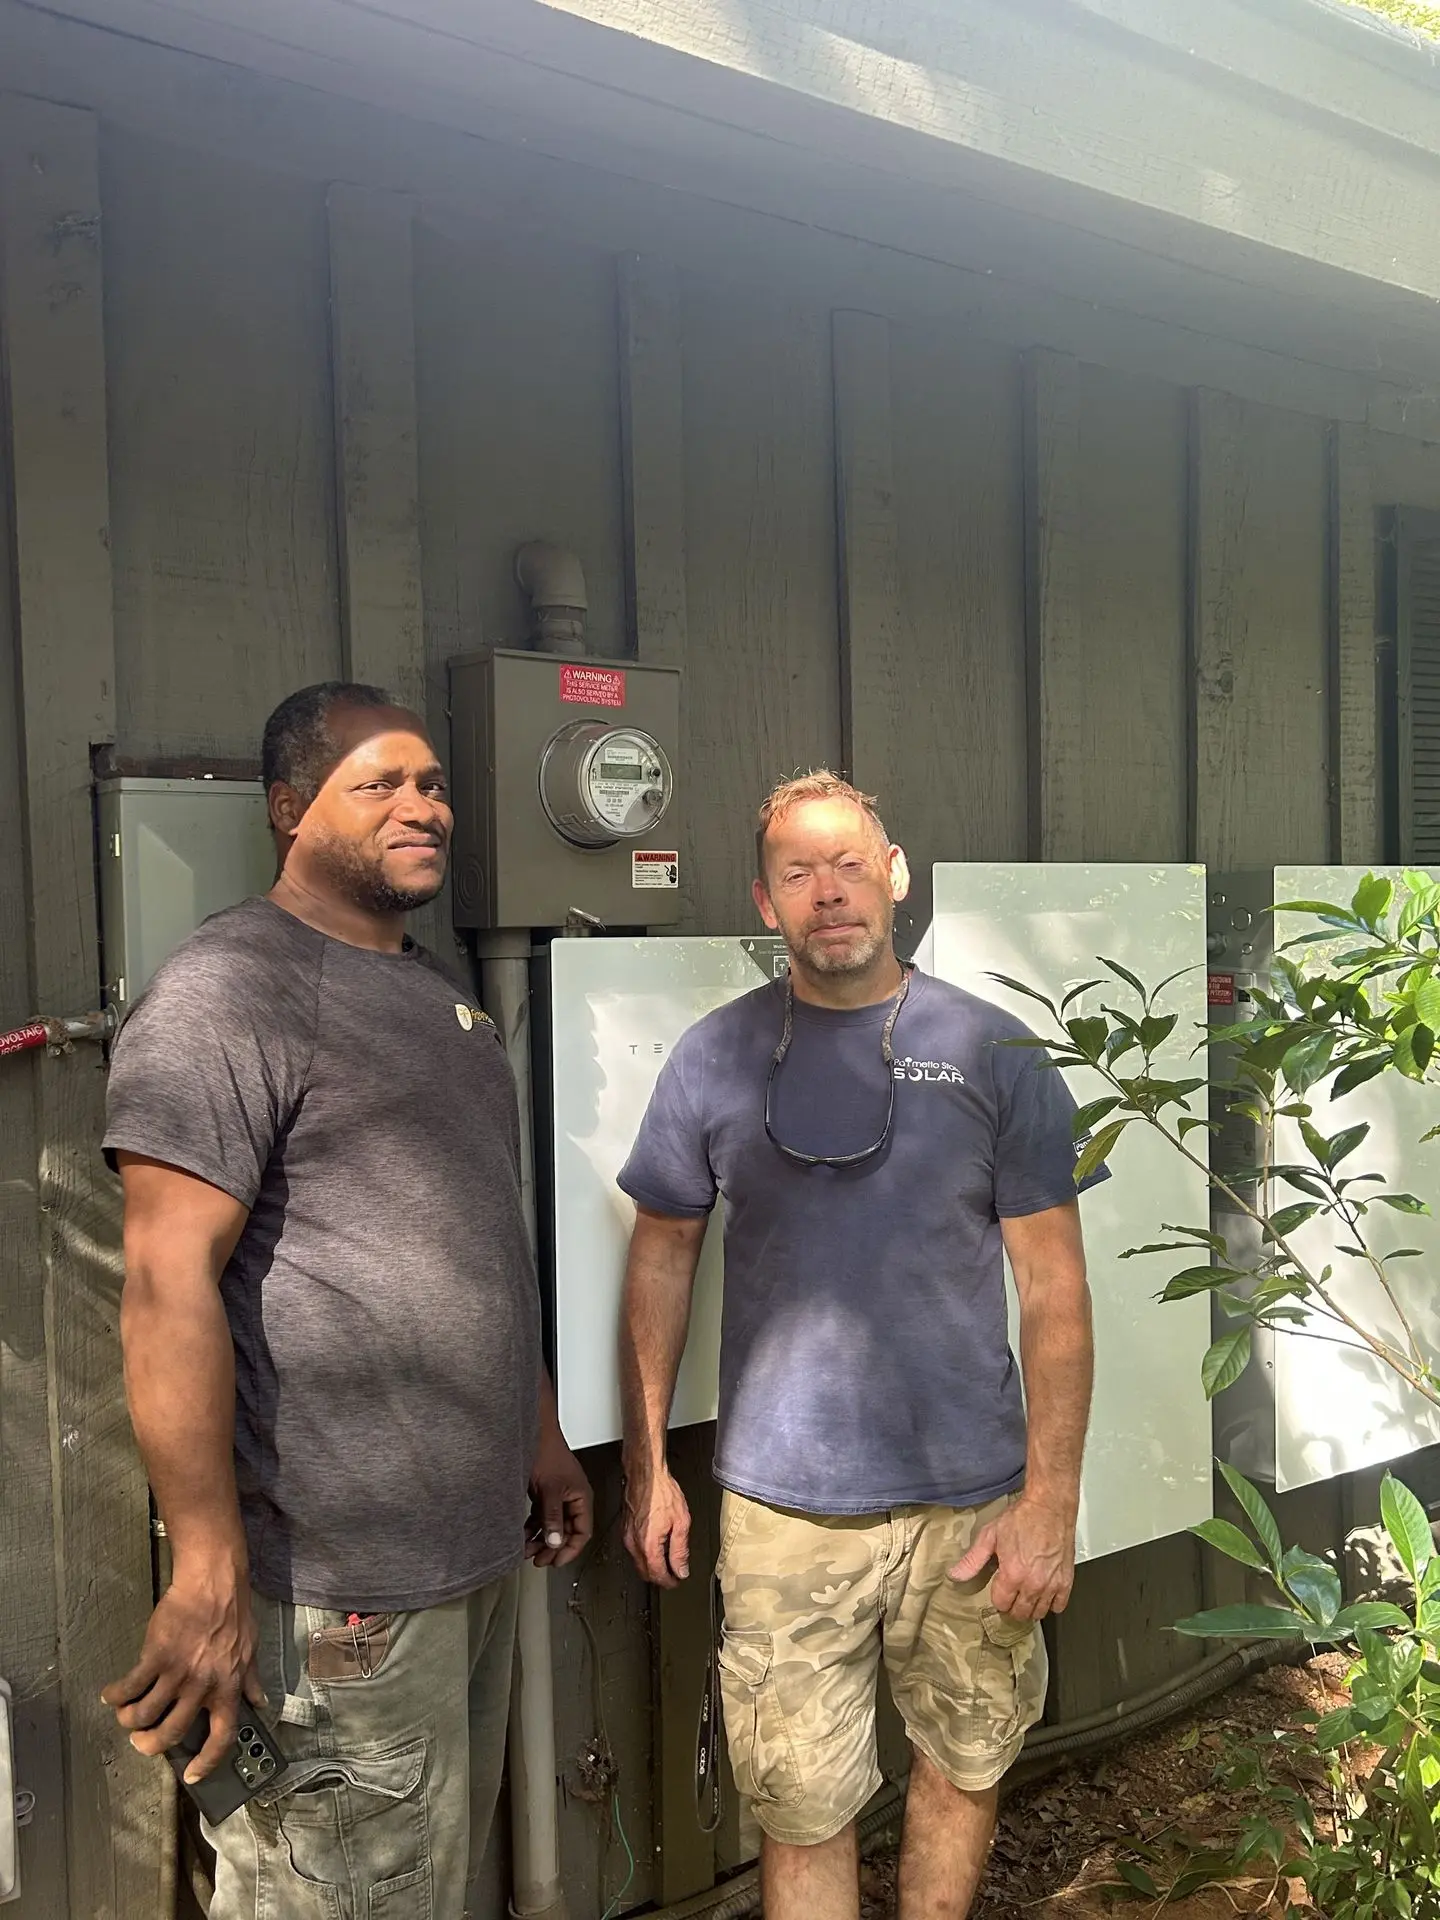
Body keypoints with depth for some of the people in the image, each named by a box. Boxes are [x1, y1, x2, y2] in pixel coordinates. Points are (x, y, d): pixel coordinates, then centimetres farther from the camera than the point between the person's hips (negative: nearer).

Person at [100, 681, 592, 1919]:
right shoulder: (228, 991, -14)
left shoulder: (436, 992, 15)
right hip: (344, 1582, -9)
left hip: (479, 1544, 9)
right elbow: (169, 1283, -21)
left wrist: (541, 1438, 21)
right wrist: (212, 1576, -23)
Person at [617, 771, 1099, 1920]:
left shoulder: (993, 1055, -3)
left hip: (971, 1501, 1)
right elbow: (662, 1263, 7)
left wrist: (1052, 1498, -6)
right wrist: (646, 1466, 5)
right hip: (783, 1510, 0)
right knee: (803, 1809, 6)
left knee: (966, 1768, 17)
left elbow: (1056, 1287, -2)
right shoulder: (715, 1059, 0)